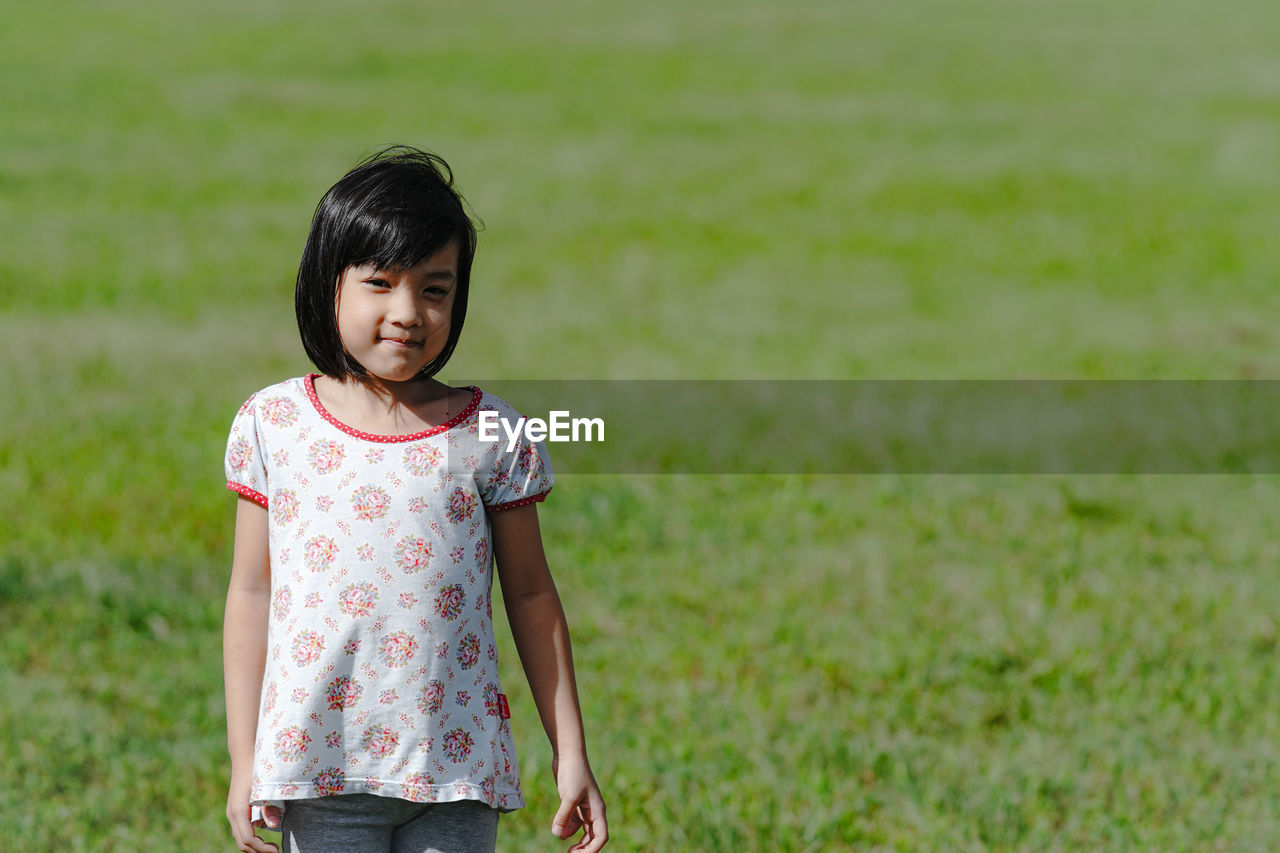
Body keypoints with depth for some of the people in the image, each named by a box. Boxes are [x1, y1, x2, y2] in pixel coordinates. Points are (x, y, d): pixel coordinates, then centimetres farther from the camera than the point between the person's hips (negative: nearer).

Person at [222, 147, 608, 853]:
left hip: (456, 765, 0)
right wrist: (244, 762, 4)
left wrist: (569, 753, 7)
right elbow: (252, 593, 6)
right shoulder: (273, 424, 2)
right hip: (320, 762, 0)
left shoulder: (491, 437, 1)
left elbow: (531, 596, 8)